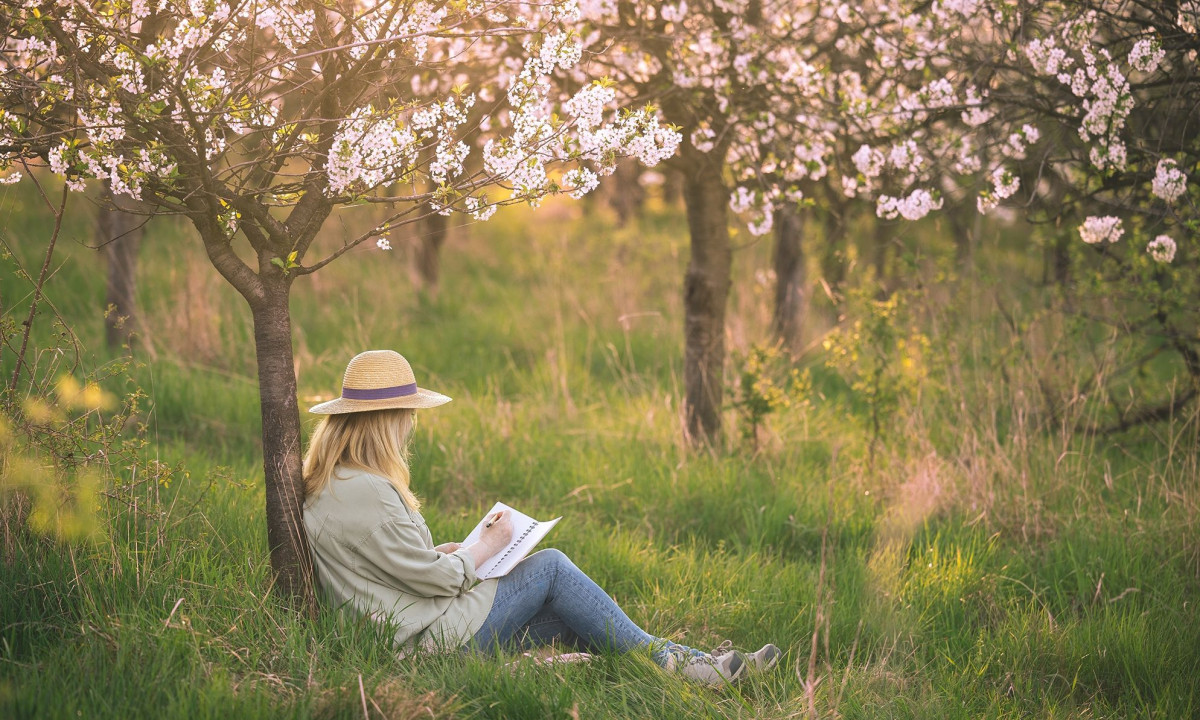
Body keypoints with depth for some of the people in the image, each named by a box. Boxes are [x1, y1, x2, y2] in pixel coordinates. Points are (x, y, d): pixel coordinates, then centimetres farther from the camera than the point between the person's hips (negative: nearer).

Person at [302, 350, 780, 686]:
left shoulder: (326, 486, 9)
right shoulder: (364, 494, -24)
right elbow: (438, 579, -20)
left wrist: (441, 553, 9)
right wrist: (488, 546, -3)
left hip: (404, 635, 10)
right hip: (433, 637, -10)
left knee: (570, 620, 5)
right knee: (550, 566, -4)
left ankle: (684, 661, 4)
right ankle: (666, 661, 5)